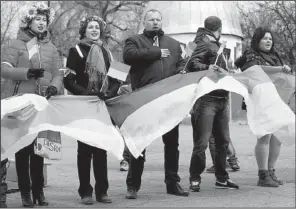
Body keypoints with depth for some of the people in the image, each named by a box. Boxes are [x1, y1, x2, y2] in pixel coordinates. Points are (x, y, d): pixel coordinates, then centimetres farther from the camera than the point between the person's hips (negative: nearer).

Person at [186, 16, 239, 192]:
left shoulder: (216, 45, 19)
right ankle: (195, 178, 0)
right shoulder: (204, 44, -8)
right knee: (202, 142, -7)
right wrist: (207, 67, -38)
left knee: (223, 140, 13)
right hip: (207, 99, -9)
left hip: (222, 99, 9)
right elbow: (192, 64, -23)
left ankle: (222, 178, 22)